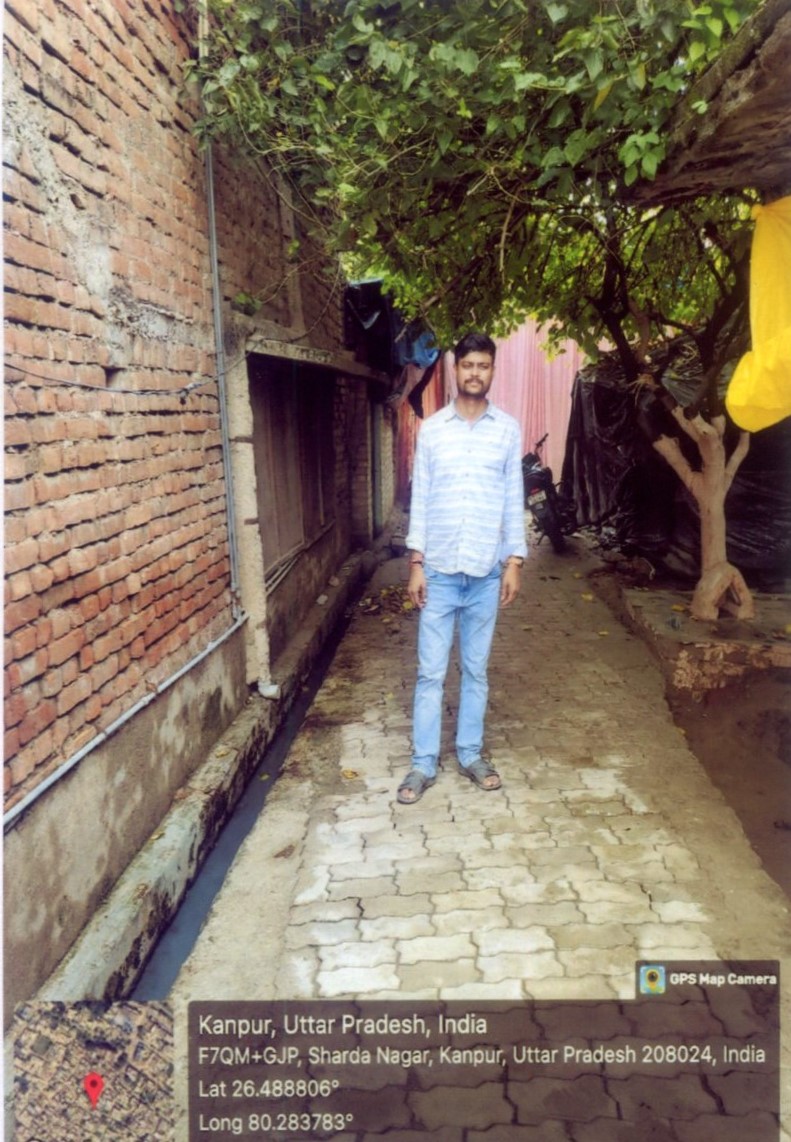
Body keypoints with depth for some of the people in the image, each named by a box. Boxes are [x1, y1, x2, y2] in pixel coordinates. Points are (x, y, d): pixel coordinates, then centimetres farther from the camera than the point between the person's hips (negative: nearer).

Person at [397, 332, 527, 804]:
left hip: (487, 570, 1)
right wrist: (416, 562, -4)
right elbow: (420, 499, 2)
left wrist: (515, 560, -1)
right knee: (431, 671, 4)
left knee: (477, 669, 12)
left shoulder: (508, 430, 3)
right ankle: (424, 763, 15)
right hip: (439, 568, 0)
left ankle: (471, 753, 26)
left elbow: (514, 500, 4)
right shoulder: (432, 429, 2)